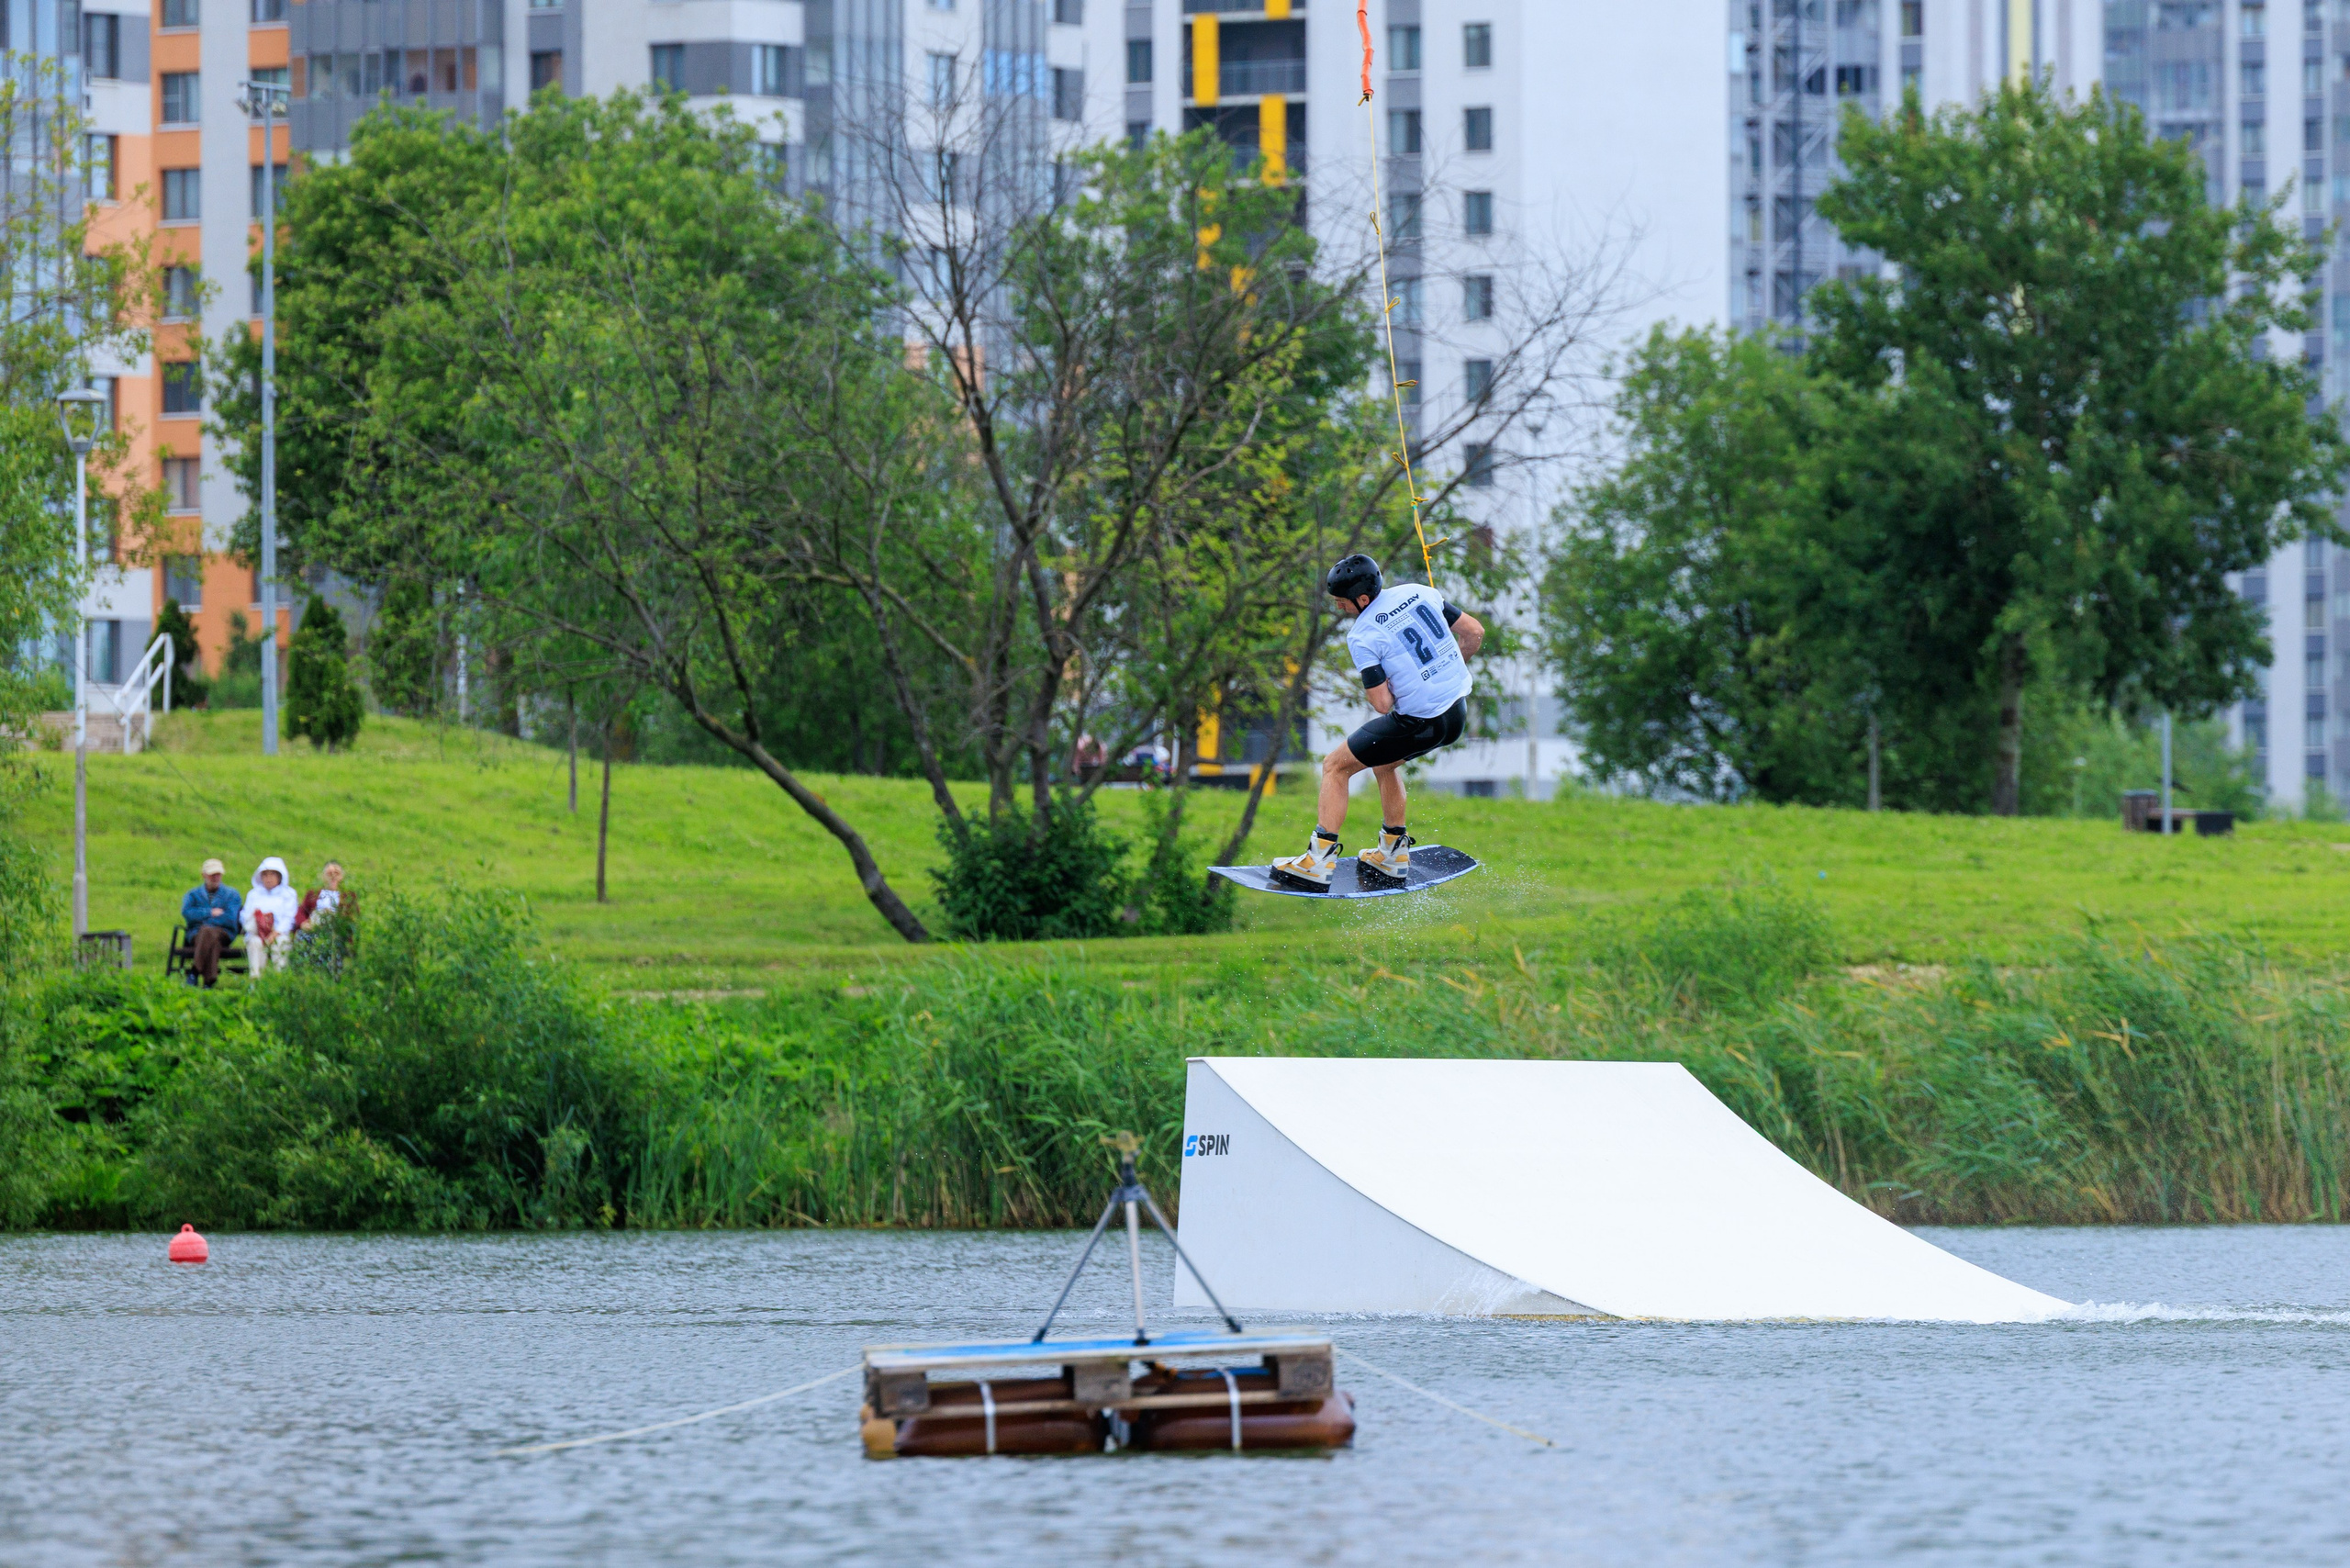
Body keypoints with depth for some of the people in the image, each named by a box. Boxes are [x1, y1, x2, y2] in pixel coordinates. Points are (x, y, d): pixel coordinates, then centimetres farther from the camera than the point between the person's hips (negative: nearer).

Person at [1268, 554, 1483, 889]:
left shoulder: (1362, 636, -15)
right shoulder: (1420, 593, 3)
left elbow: (1383, 704, -17)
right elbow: (1475, 632, 9)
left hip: (1421, 722, -7)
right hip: (1458, 712, 7)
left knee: (1335, 766, 7)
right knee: (1384, 761, 32)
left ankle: (1319, 860, 1)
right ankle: (1394, 856, 37)